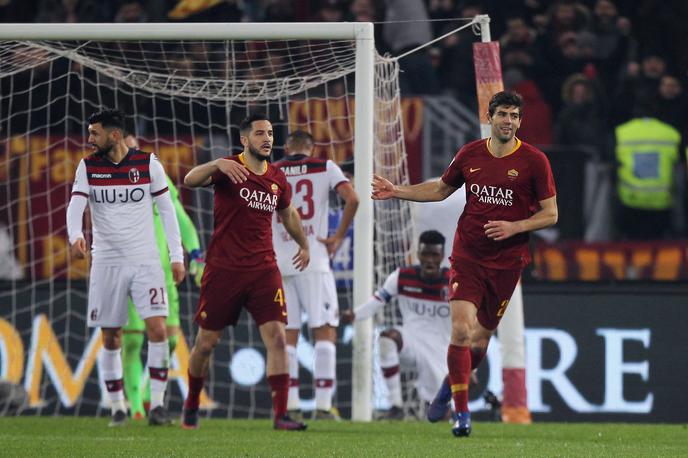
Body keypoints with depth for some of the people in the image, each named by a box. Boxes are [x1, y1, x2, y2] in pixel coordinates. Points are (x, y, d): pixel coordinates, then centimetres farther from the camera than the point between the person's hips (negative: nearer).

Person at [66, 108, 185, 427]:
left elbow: (166, 209, 4)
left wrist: (176, 256, 1)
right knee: (110, 338, 3)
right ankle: (117, 407, 14)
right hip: (106, 262, 1)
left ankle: (157, 404, -8)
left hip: (146, 260, -1)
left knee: (157, 329, -13)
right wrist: (76, 236, -31)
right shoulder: (88, 167, 2)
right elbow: (76, 205, -10)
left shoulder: (148, 164, -1)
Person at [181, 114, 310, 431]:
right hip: (223, 270, -3)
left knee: (277, 338, -11)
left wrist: (304, 245, 39)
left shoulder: (277, 178, 8)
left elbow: (288, 213, 28)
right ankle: (191, 405, 28)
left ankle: (281, 414, -12)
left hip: (264, 270, 3)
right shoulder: (229, 169, -7)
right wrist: (217, 165, -44)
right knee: (206, 343, 6)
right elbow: (190, 180, -26)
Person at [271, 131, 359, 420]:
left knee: (287, 336, 8)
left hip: (279, 263, 2)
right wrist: (339, 237, 0)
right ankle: (323, 405, -7)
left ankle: (291, 405, 2)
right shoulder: (325, 168, 5)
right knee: (324, 331, 1)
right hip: (314, 261, -2)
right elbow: (352, 199, -9)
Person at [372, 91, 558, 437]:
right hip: (467, 255, 1)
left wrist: (514, 227, -17)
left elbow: (550, 214, -2)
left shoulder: (533, 161, -5)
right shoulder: (470, 154, 3)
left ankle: (450, 387, 36)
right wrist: (398, 192, 10)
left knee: (481, 337, 7)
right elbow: (441, 189, 20)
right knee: (461, 330, -15)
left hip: (506, 261, -1)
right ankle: (461, 412, -6)